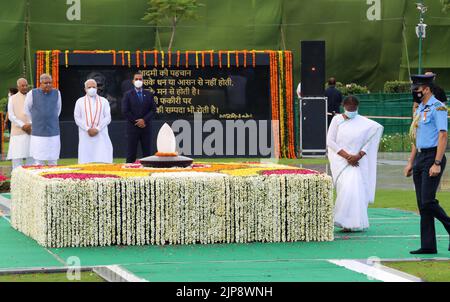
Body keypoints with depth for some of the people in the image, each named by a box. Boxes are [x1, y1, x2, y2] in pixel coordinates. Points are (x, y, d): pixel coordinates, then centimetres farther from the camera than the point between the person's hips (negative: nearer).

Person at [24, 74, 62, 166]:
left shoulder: (56, 93, 1)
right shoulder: (32, 94, -5)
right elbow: (27, 110, 12)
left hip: (53, 134, 2)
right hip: (38, 134, -2)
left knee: (53, 162, 3)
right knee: (39, 163, -1)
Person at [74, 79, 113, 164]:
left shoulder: (104, 101, 11)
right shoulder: (80, 102, 11)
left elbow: (107, 118, 4)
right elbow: (77, 118, 5)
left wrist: (97, 129, -10)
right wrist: (88, 129, -9)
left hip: (101, 135, 0)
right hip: (85, 135, 0)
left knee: (104, 160, -9)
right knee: (85, 162, -5)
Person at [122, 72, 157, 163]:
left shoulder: (149, 94, 10)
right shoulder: (128, 95, 2)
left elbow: (153, 110, 4)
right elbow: (125, 111, -5)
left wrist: (144, 120, -10)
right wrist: (136, 121, -9)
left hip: (146, 127, 2)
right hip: (132, 127, -2)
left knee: (147, 152, 3)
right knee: (131, 153, -2)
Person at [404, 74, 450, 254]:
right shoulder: (419, 109, 17)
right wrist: (410, 162, 19)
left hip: (433, 157, -9)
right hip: (419, 158, 9)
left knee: (428, 202, -15)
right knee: (422, 204, 6)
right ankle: (428, 246, 7)